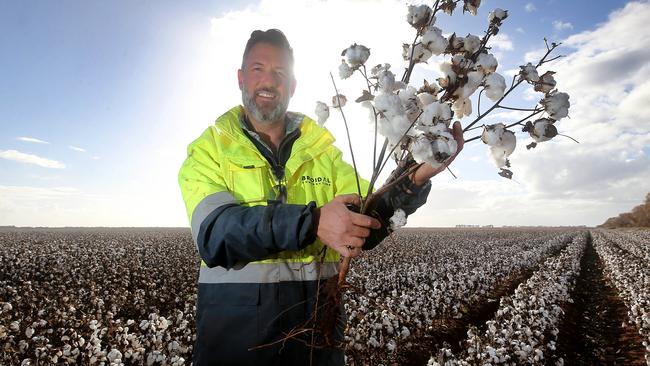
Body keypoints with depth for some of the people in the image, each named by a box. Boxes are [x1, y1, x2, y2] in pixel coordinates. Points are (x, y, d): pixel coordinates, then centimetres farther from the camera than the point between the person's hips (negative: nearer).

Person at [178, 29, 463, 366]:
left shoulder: (322, 149, 6)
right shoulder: (208, 149, -2)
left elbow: (365, 219, -3)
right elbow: (214, 231, -19)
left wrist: (414, 181, -21)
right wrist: (312, 222, -31)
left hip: (318, 313, 3)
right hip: (234, 317, -2)